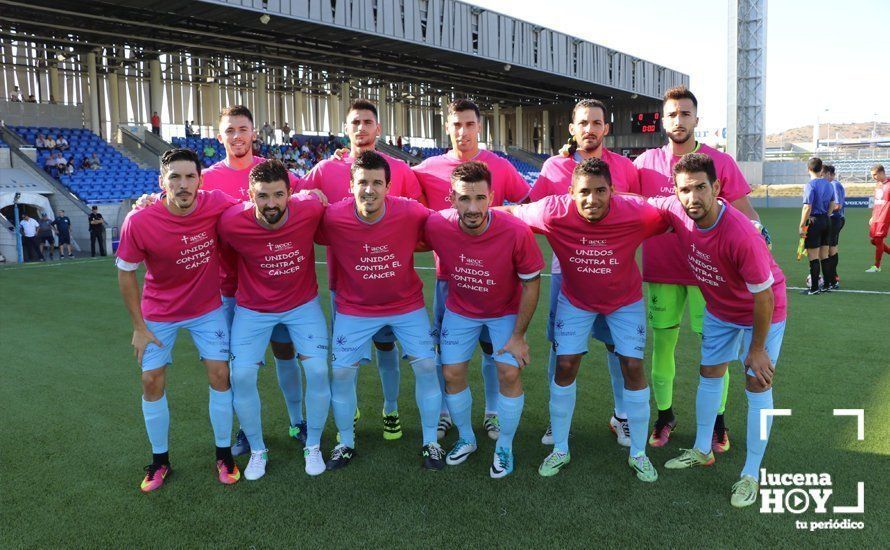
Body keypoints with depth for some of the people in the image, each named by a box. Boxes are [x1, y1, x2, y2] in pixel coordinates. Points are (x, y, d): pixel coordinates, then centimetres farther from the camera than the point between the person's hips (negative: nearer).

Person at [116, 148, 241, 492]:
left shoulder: (217, 205, -22)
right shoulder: (139, 221, -24)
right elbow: (126, 273, -10)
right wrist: (139, 327, -7)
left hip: (208, 308, 1)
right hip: (159, 314, 0)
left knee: (220, 374, -2)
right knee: (152, 381, 3)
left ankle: (224, 454, 17)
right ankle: (160, 460, 24)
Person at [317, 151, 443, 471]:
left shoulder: (411, 213, -23)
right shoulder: (332, 218, -22)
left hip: (407, 304, 0)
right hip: (355, 308, 0)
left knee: (426, 366, -2)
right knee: (342, 372, 1)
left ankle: (431, 442, 20)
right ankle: (346, 443, 26)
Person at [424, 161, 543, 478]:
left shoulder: (516, 232, -32)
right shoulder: (436, 226, -28)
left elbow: (531, 284, -17)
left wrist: (518, 336, -13)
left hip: (506, 311, -2)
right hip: (460, 310, 2)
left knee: (509, 373, -8)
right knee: (452, 373, 3)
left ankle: (505, 447, 16)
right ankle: (466, 439, 29)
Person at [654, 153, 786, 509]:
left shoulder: (741, 235, -39)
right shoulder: (676, 212, -23)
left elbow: (763, 296, -27)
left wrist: (757, 349, -18)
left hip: (763, 312, -6)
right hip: (719, 309, 6)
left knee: (757, 385, -2)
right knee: (709, 375, 15)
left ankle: (751, 474, 13)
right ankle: (702, 451, 34)